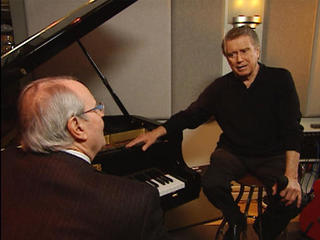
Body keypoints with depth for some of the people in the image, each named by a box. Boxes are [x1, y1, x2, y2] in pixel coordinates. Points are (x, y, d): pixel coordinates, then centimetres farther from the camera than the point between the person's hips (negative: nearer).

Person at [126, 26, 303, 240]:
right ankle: (236, 222, 10)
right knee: (212, 184, -25)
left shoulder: (280, 79, -6)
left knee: (292, 199, -24)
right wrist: (158, 132, -14)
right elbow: (191, 115, 0)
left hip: (272, 155, -1)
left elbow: (292, 130, -13)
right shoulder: (221, 87, 0)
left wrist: (291, 175, -24)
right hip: (233, 153, 2)